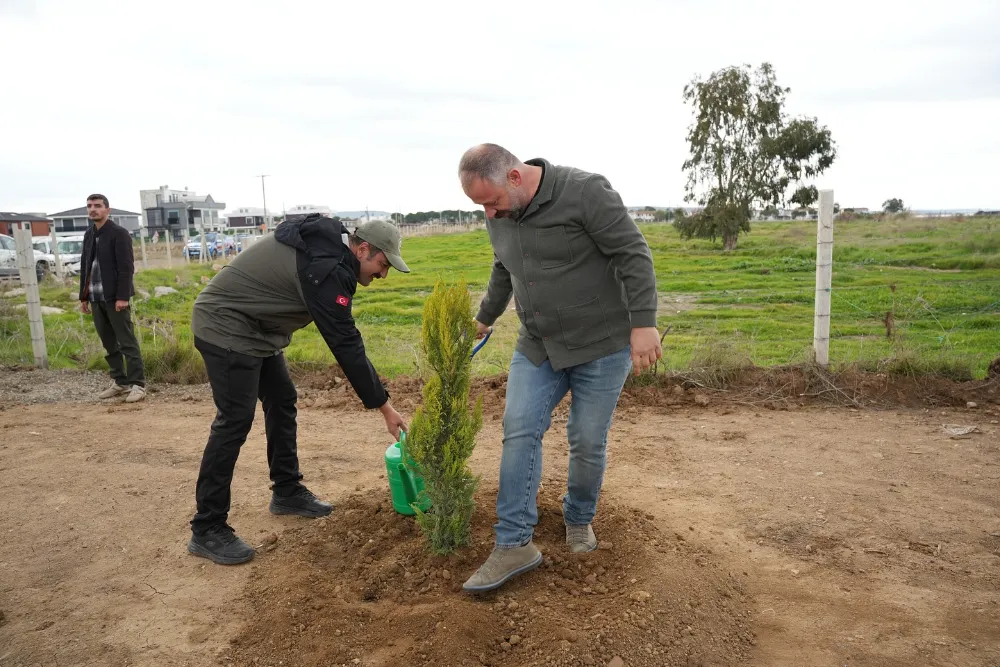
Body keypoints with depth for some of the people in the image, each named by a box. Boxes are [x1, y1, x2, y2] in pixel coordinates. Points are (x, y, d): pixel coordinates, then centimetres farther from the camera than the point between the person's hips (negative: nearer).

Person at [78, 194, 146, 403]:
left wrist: (122, 296, -19)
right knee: (109, 344, 11)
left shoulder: (119, 233, -7)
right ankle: (120, 382, 19)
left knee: (127, 343, -5)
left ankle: (137, 385, -1)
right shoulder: (89, 234, 15)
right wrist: (83, 296, 14)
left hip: (114, 297, -7)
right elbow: (85, 266, 17)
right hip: (96, 298, 7)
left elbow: (126, 267, -13)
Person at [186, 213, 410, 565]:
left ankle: (287, 491, 25)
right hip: (226, 326, -10)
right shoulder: (325, 268, -27)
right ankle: (206, 530, -4)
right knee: (235, 421, -12)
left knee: (282, 401, 13)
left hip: (253, 327, 10)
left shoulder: (327, 243, 3)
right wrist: (384, 406, -21)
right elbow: (346, 344, -27)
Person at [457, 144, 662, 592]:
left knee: (587, 442, 3)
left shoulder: (586, 192, -18)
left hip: (602, 345, -5)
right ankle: (514, 545, 0)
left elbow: (633, 255, -18)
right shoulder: (499, 216, 3)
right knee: (519, 431, -6)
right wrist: (485, 317, 33)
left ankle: (579, 521, 29)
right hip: (537, 347, 6)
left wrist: (643, 323, -24)